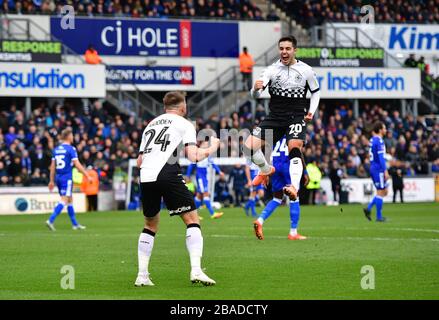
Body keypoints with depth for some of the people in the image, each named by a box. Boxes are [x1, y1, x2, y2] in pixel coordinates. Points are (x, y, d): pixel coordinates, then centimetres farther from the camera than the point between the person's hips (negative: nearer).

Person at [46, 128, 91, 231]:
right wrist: (87, 176, -9)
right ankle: (50, 221, -23)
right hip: (67, 178, -8)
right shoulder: (71, 149, -9)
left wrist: (51, 181, 16)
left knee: (70, 200, 15)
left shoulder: (56, 149, 11)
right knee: (64, 200, -10)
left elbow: (52, 166, 12)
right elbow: (77, 164, -14)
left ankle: (75, 224, 19)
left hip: (58, 178, 8)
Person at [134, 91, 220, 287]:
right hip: (167, 174, -5)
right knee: (192, 220, 2)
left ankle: (142, 275, 14)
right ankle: (196, 270, -13)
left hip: (145, 176, 5)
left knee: (150, 225, 20)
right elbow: (194, 156, -2)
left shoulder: (151, 125, 28)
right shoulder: (184, 124, 11)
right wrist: (211, 149, 17)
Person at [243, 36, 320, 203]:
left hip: (296, 116, -2)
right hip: (275, 117, 2)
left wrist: (311, 111, 3)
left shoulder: (306, 70, 0)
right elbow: (255, 95, -11)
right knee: (249, 146, -9)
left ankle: (294, 188, -38)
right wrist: (256, 89, -36)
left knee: (294, 149, -27)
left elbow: (316, 92, 17)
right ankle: (266, 170, 21)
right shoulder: (272, 70, -2)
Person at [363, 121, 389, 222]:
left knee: (384, 191, 14)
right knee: (381, 192, -3)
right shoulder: (379, 141, -15)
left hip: (373, 168, 9)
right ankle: (379, 217, 1)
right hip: (379, 169, -9)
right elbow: (381, 157, -20)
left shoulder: (372, 140, 13)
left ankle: (368, 209, 6)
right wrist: (385, 171, -19)